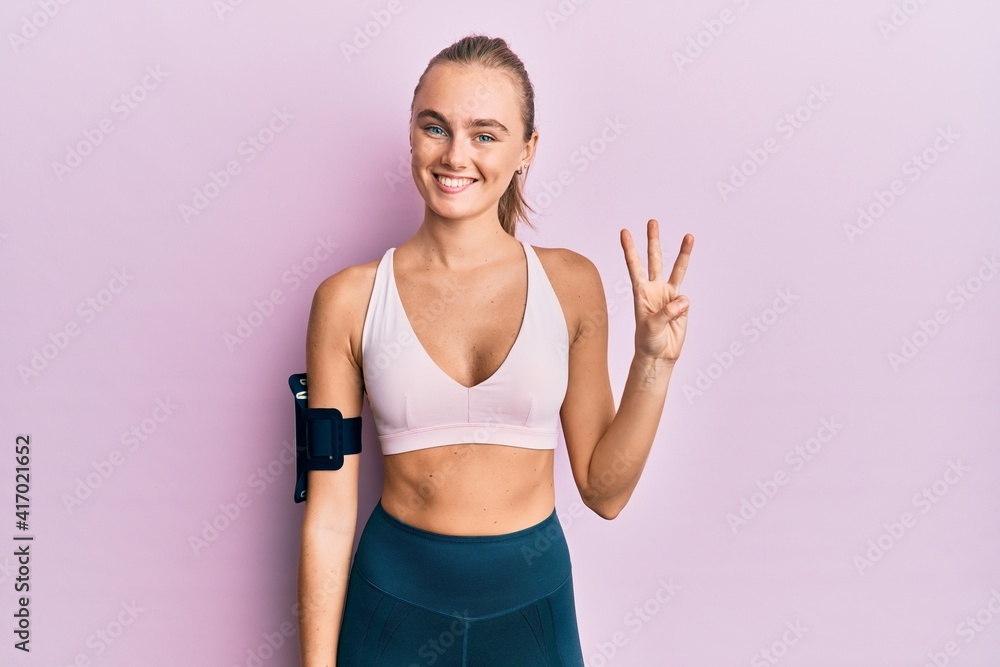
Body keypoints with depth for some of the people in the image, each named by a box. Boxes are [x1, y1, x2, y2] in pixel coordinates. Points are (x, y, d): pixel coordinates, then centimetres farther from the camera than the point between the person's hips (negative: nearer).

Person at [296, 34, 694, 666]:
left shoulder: (570, 283, -4)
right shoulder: (350, 299, -8)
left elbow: (604, 490, -2)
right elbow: (330, 511, -5)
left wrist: (653, 362, -13)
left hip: (533, 599, 2)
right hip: (396, 597, -1)